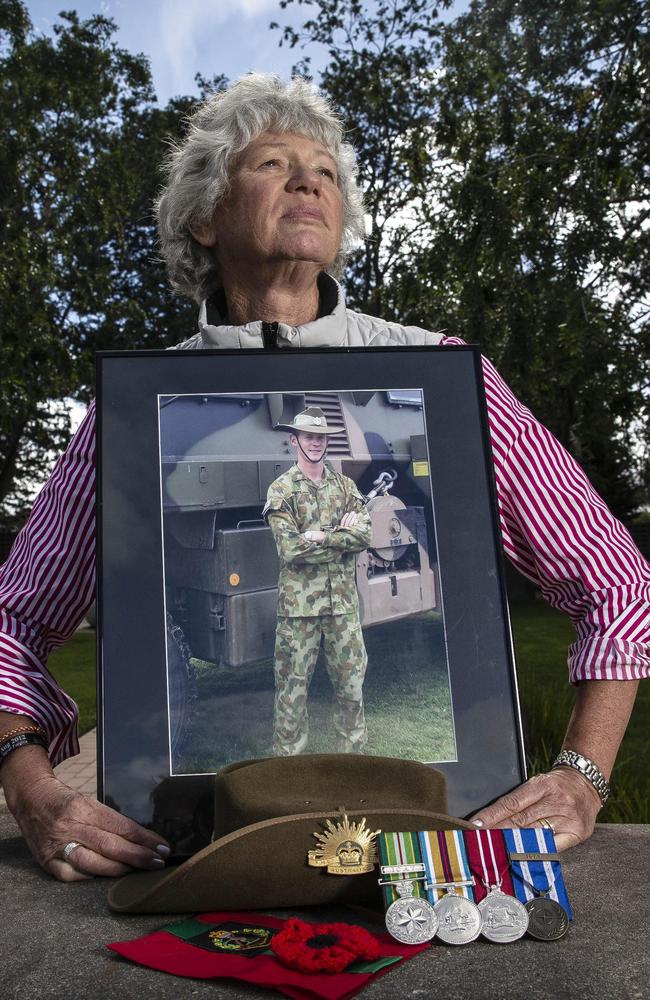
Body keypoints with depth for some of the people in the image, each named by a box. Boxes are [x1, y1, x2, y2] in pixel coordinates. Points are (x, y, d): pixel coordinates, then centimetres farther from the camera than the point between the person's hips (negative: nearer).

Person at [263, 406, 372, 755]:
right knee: (292, 685, 4)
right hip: (299, 603, -4)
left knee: (352, 680, 12)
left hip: (343, 599, 4)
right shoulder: (281, 490, -3)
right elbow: (290, 549, -14)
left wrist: (322, 536, -15)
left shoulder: (344, 485, 9)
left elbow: (365, 534, -4)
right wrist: (343, 535, -11)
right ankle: (287, 755, 19)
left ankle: (353, 750, 28)